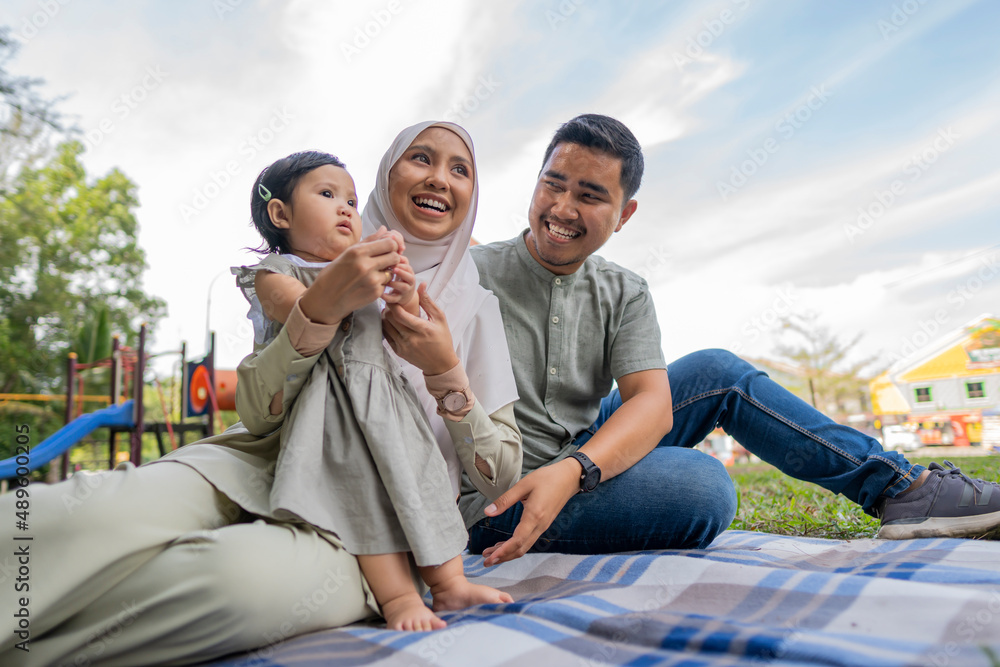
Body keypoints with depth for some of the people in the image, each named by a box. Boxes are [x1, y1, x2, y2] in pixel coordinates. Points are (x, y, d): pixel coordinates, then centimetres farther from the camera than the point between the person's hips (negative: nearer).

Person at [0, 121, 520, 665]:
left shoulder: (476, 306, 11)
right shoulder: (331, 270, 12)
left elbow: (499, 479, 5)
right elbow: (257, 412, -1)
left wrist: (445, 370, -12)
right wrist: (323, 305, -18)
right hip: (264, 469, 2)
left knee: (250, 570, -36)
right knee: (96, 513, -32)